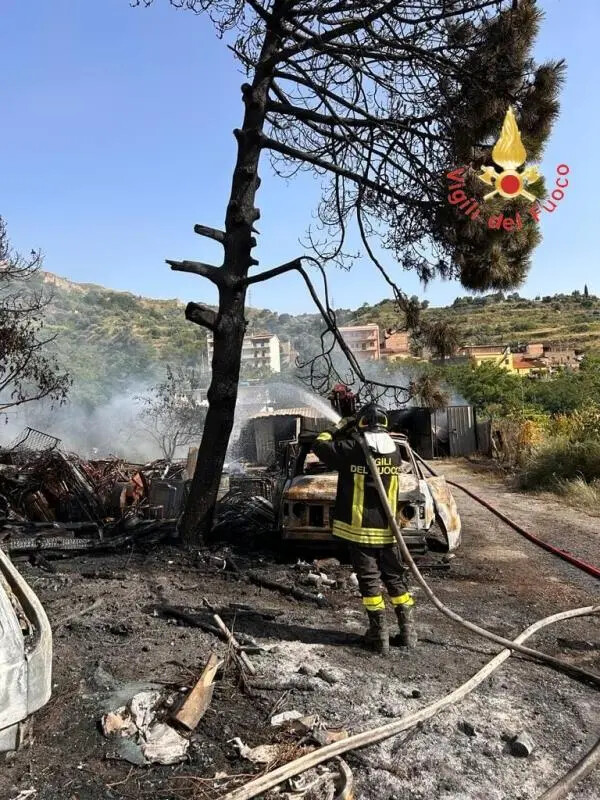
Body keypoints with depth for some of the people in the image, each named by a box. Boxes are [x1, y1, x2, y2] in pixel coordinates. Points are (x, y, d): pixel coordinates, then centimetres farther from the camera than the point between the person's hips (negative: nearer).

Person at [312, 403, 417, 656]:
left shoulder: (352, 450, -14)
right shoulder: (395, 451, 1)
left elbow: (319, 445, -4)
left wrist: (340, 430, 10)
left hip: (360, 528, -4)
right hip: (388, 529, 4)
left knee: (369, 580, 5)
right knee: (396, 578, 14)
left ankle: (379, 635, 8)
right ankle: (408, 630, 19)